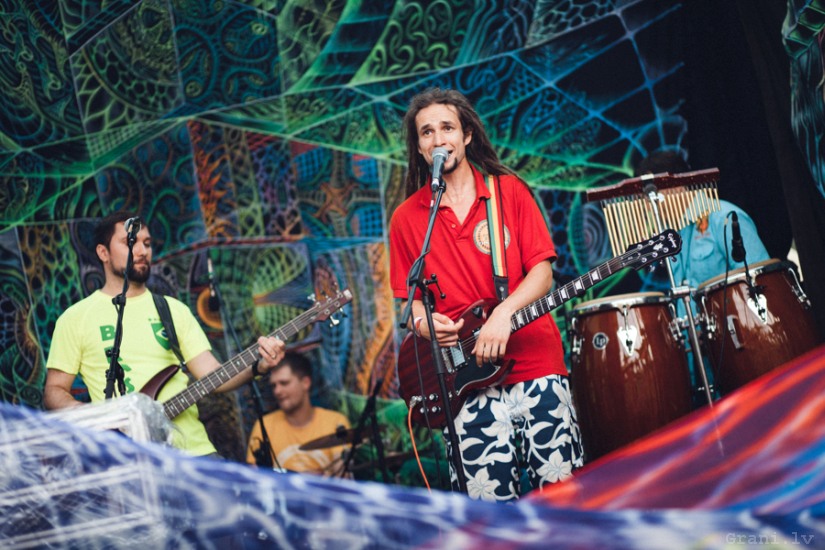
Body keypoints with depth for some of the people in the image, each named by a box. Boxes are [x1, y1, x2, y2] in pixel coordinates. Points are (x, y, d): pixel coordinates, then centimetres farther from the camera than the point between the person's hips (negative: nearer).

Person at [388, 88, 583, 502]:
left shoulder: (510, 191, 7)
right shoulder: (407, 218, 9)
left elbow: (542, 270, 1)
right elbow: (410, 297, 14)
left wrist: (504, 313, -14)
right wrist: (422, 321, -8)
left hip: (534, 359, 0)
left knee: (561, 482, -5)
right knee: (489, 494, -5)